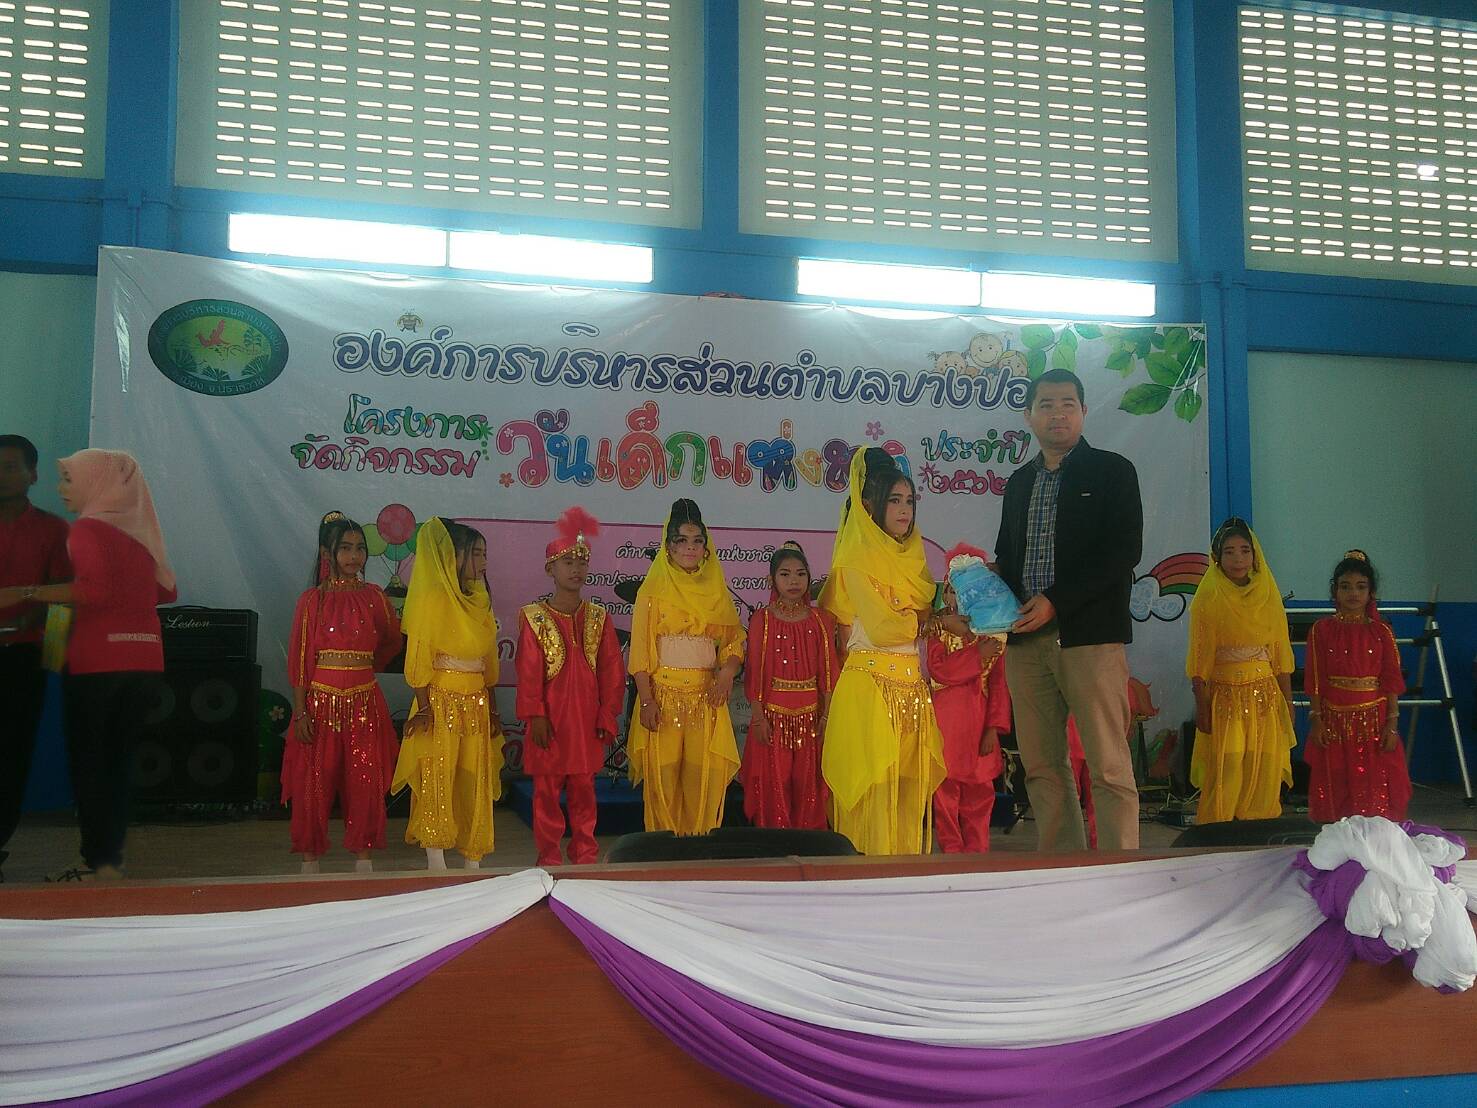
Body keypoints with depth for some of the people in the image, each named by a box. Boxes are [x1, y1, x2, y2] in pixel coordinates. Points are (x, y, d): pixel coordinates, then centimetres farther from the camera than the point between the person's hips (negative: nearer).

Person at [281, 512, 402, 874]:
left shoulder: (374, 596, 4)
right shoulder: (312, 600, -3)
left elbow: (392, 642, 20)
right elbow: (298, 659, -4)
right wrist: (301, 712, -9)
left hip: (364, 702, 2)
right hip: (321, 700, -2)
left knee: (365, 782, 4)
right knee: (314, 781, 2)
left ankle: (363, 855, 16)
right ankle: (310, 859, 13)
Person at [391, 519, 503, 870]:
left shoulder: (480, 600, 13)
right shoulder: (435, 597, -7)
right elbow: (418, 654, -11)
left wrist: (493, 709, 13)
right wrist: (423, 706, -17)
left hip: (476, 705, 7)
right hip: (441, 702, -7)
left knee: (475, 783, 7)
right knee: (437, 781, -3)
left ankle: (472, 861, 14)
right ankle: (437, 867, 2)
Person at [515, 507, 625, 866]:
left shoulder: (598, 618, 5)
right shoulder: (534, 618, -3)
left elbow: (612, 671, 5)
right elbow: (528, 672, -6)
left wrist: (607, 715, 0)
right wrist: (535, 716, -11)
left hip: (586, 719, 3)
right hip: (550, 719, -2)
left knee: (583, 790, 10)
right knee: (547, 790, 4)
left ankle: (585, 856, 19)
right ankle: (548, 858, 14)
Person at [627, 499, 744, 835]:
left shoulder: (717, 591, 12)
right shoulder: (653, 590, 2)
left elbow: (734, 641, 11)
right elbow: (640, 650, -2)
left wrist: (728, 671, -10)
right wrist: (646, 700, -11)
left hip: (707, 695, 3)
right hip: (664, 693, -2)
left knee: (706, 775, -2)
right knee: (664, 774, -2)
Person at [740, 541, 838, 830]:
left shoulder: (821, 620, 4)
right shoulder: (761, 619, -1)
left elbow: (827, 671, 4)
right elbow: (754, 671, -3)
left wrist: (826, 716, -1)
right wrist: (758, 716, -8)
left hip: (810, 714, 2)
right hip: (773, 712, -2)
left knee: (807, 783, 6)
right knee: (773, 782, 1)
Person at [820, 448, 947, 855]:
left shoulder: (912, 558, 19)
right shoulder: (856, 560, -5)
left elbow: (928, 615, 20)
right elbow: (883, 627, -14)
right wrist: (937, 618, -2)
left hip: (912, 685, 7)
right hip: (870, 687, -7)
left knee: (911, 788, 5)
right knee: (875, 788, -8)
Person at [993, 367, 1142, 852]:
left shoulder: (1112, 471, 3)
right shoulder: (1019, 482, 19)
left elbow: (1125, 551, -8)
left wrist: (1056, 602, -14)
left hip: (1091, 634, -5)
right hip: (1026, 636, 6)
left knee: (1109, 766, -6)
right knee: (1042, 766, 7)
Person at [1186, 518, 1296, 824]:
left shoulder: (1268, 596, 8)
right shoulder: (1207, 598, -2)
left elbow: (1280, 655, 11)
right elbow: (1199, 660, -4)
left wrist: (1287, 703, 7)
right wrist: (1202, 707, -10)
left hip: (1266, 698, 3)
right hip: (1225, 698, -3)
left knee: (1265, 779, 2)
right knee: (1225, 778, -7)